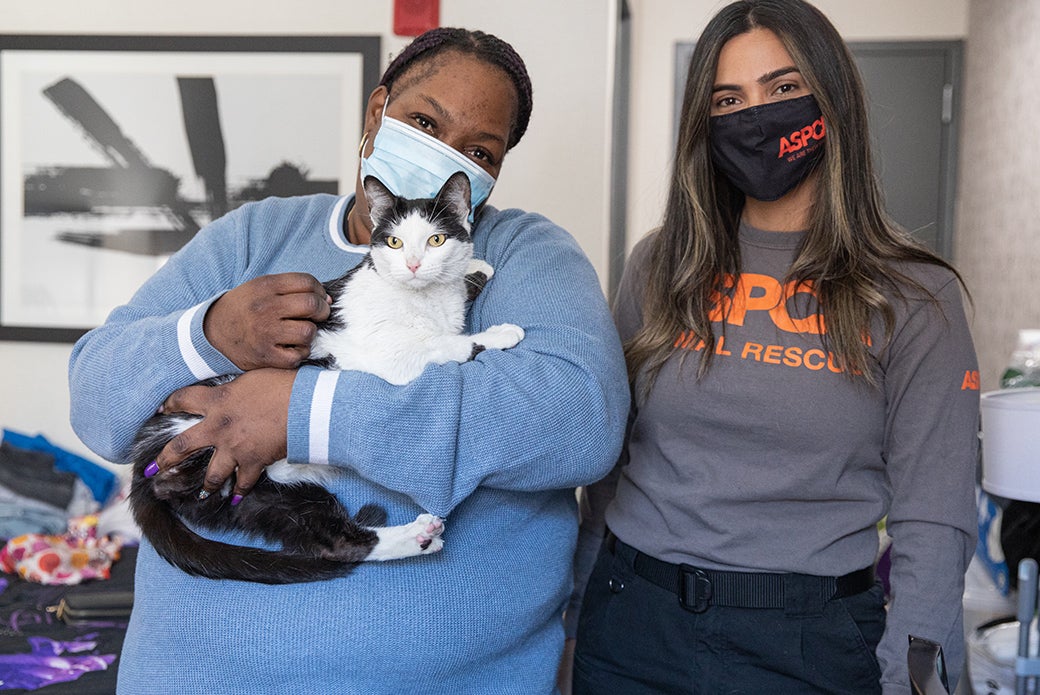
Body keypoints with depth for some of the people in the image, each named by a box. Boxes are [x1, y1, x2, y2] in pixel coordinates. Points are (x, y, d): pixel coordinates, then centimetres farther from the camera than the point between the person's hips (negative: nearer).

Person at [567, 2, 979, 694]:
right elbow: (608, 461, 8)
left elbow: (934, 523, -5)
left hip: (810, 639, -2)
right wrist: (581, 608, 9)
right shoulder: (660, 267, 2)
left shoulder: (916, 296, -5)